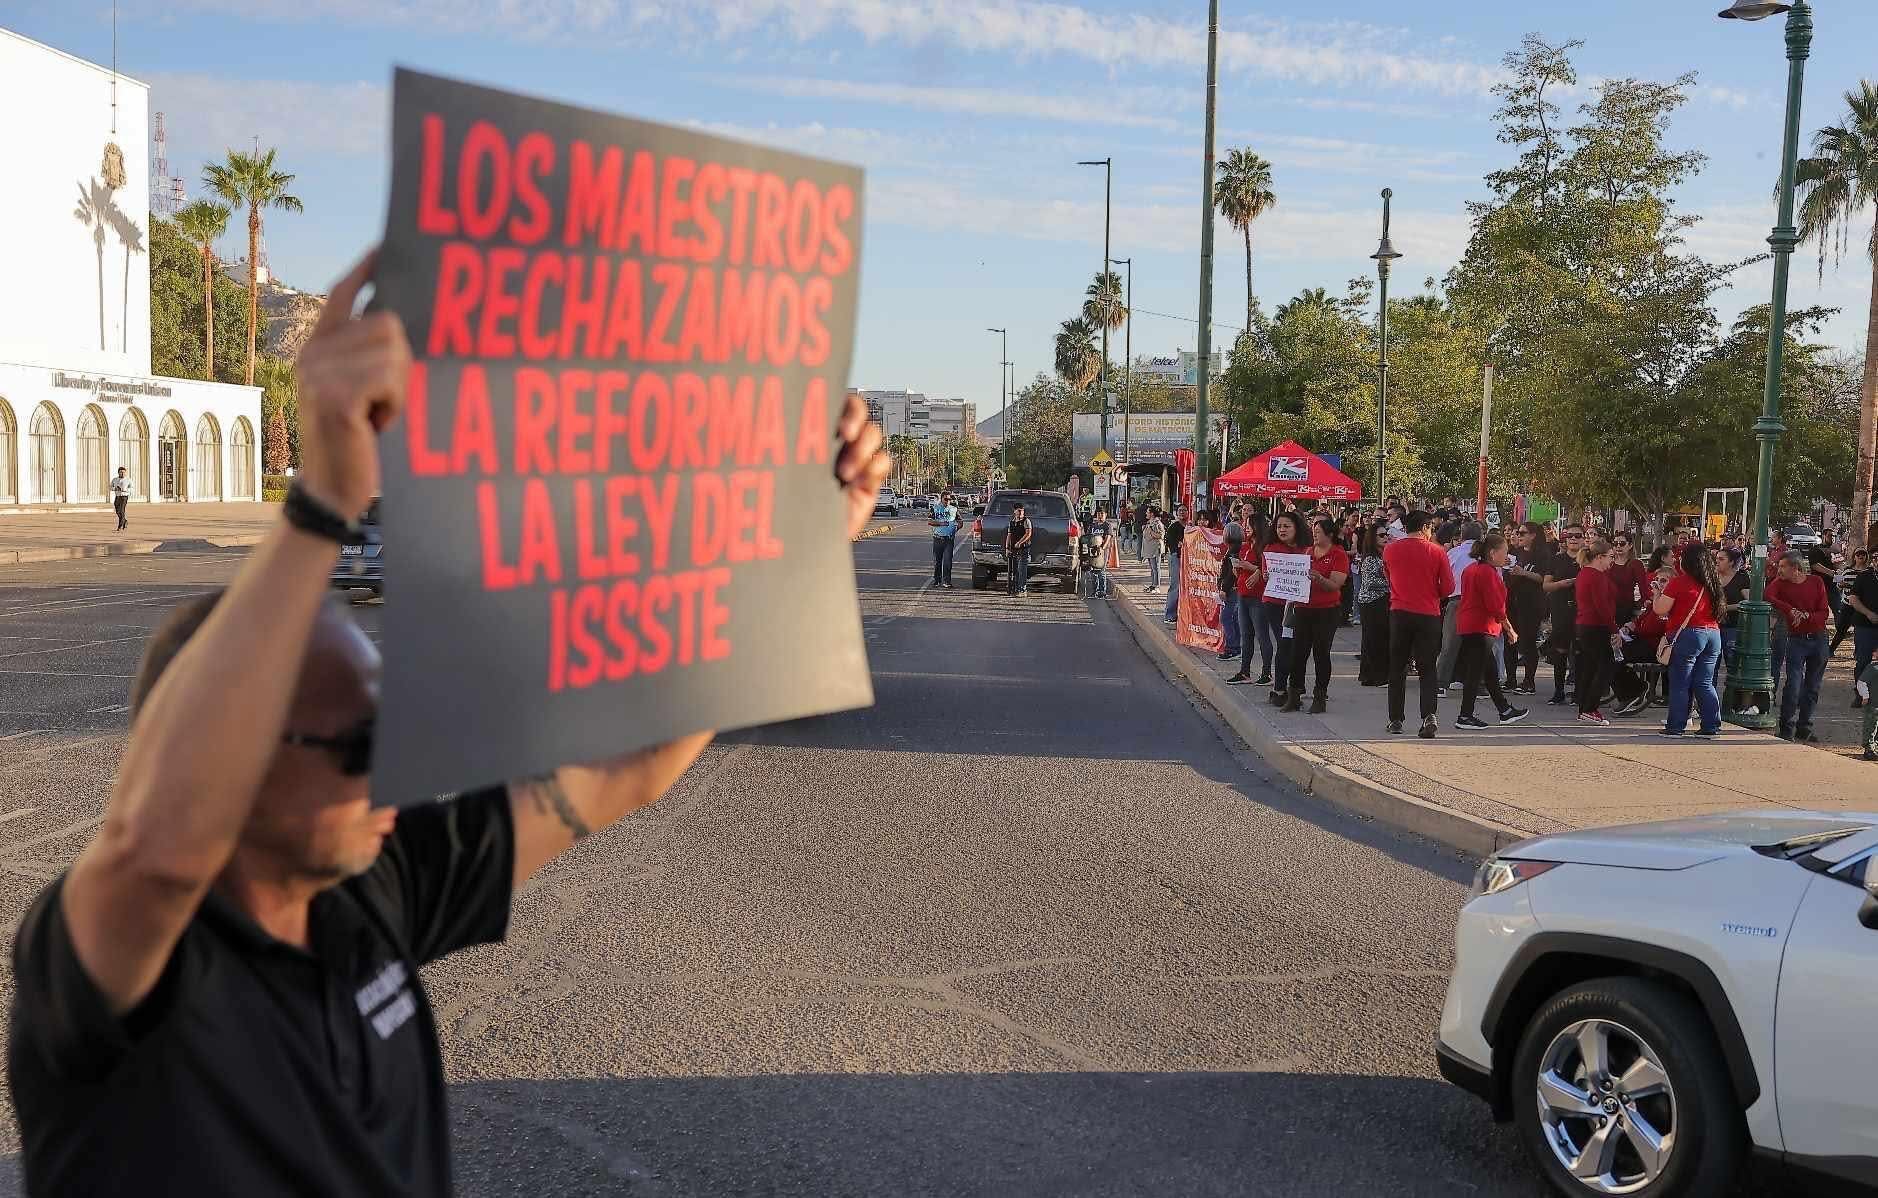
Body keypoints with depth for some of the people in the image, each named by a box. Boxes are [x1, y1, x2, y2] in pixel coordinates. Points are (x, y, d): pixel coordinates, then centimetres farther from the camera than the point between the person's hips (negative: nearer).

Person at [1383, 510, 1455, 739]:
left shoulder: (1390, 549, 0)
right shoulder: (1436, 551, -5)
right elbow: (1448, 586, -2)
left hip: (1399, 613, 1)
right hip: (1428, 615, -1)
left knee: (1397, 668, 12)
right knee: (1427, 669, 5)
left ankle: (1395, 720, 14)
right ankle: (1428, 716, -12)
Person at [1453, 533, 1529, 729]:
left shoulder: (1471, 569, 15)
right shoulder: (1488, 572, -16)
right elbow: (1495, 605, -19)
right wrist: (1509, 628, -10)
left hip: (1468, 623, 10)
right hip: (1481, 627, -10)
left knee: (1490, 671, 16)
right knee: (1476, 672, -6)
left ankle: (1505, 711, 24)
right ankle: (1465, 716, -3)